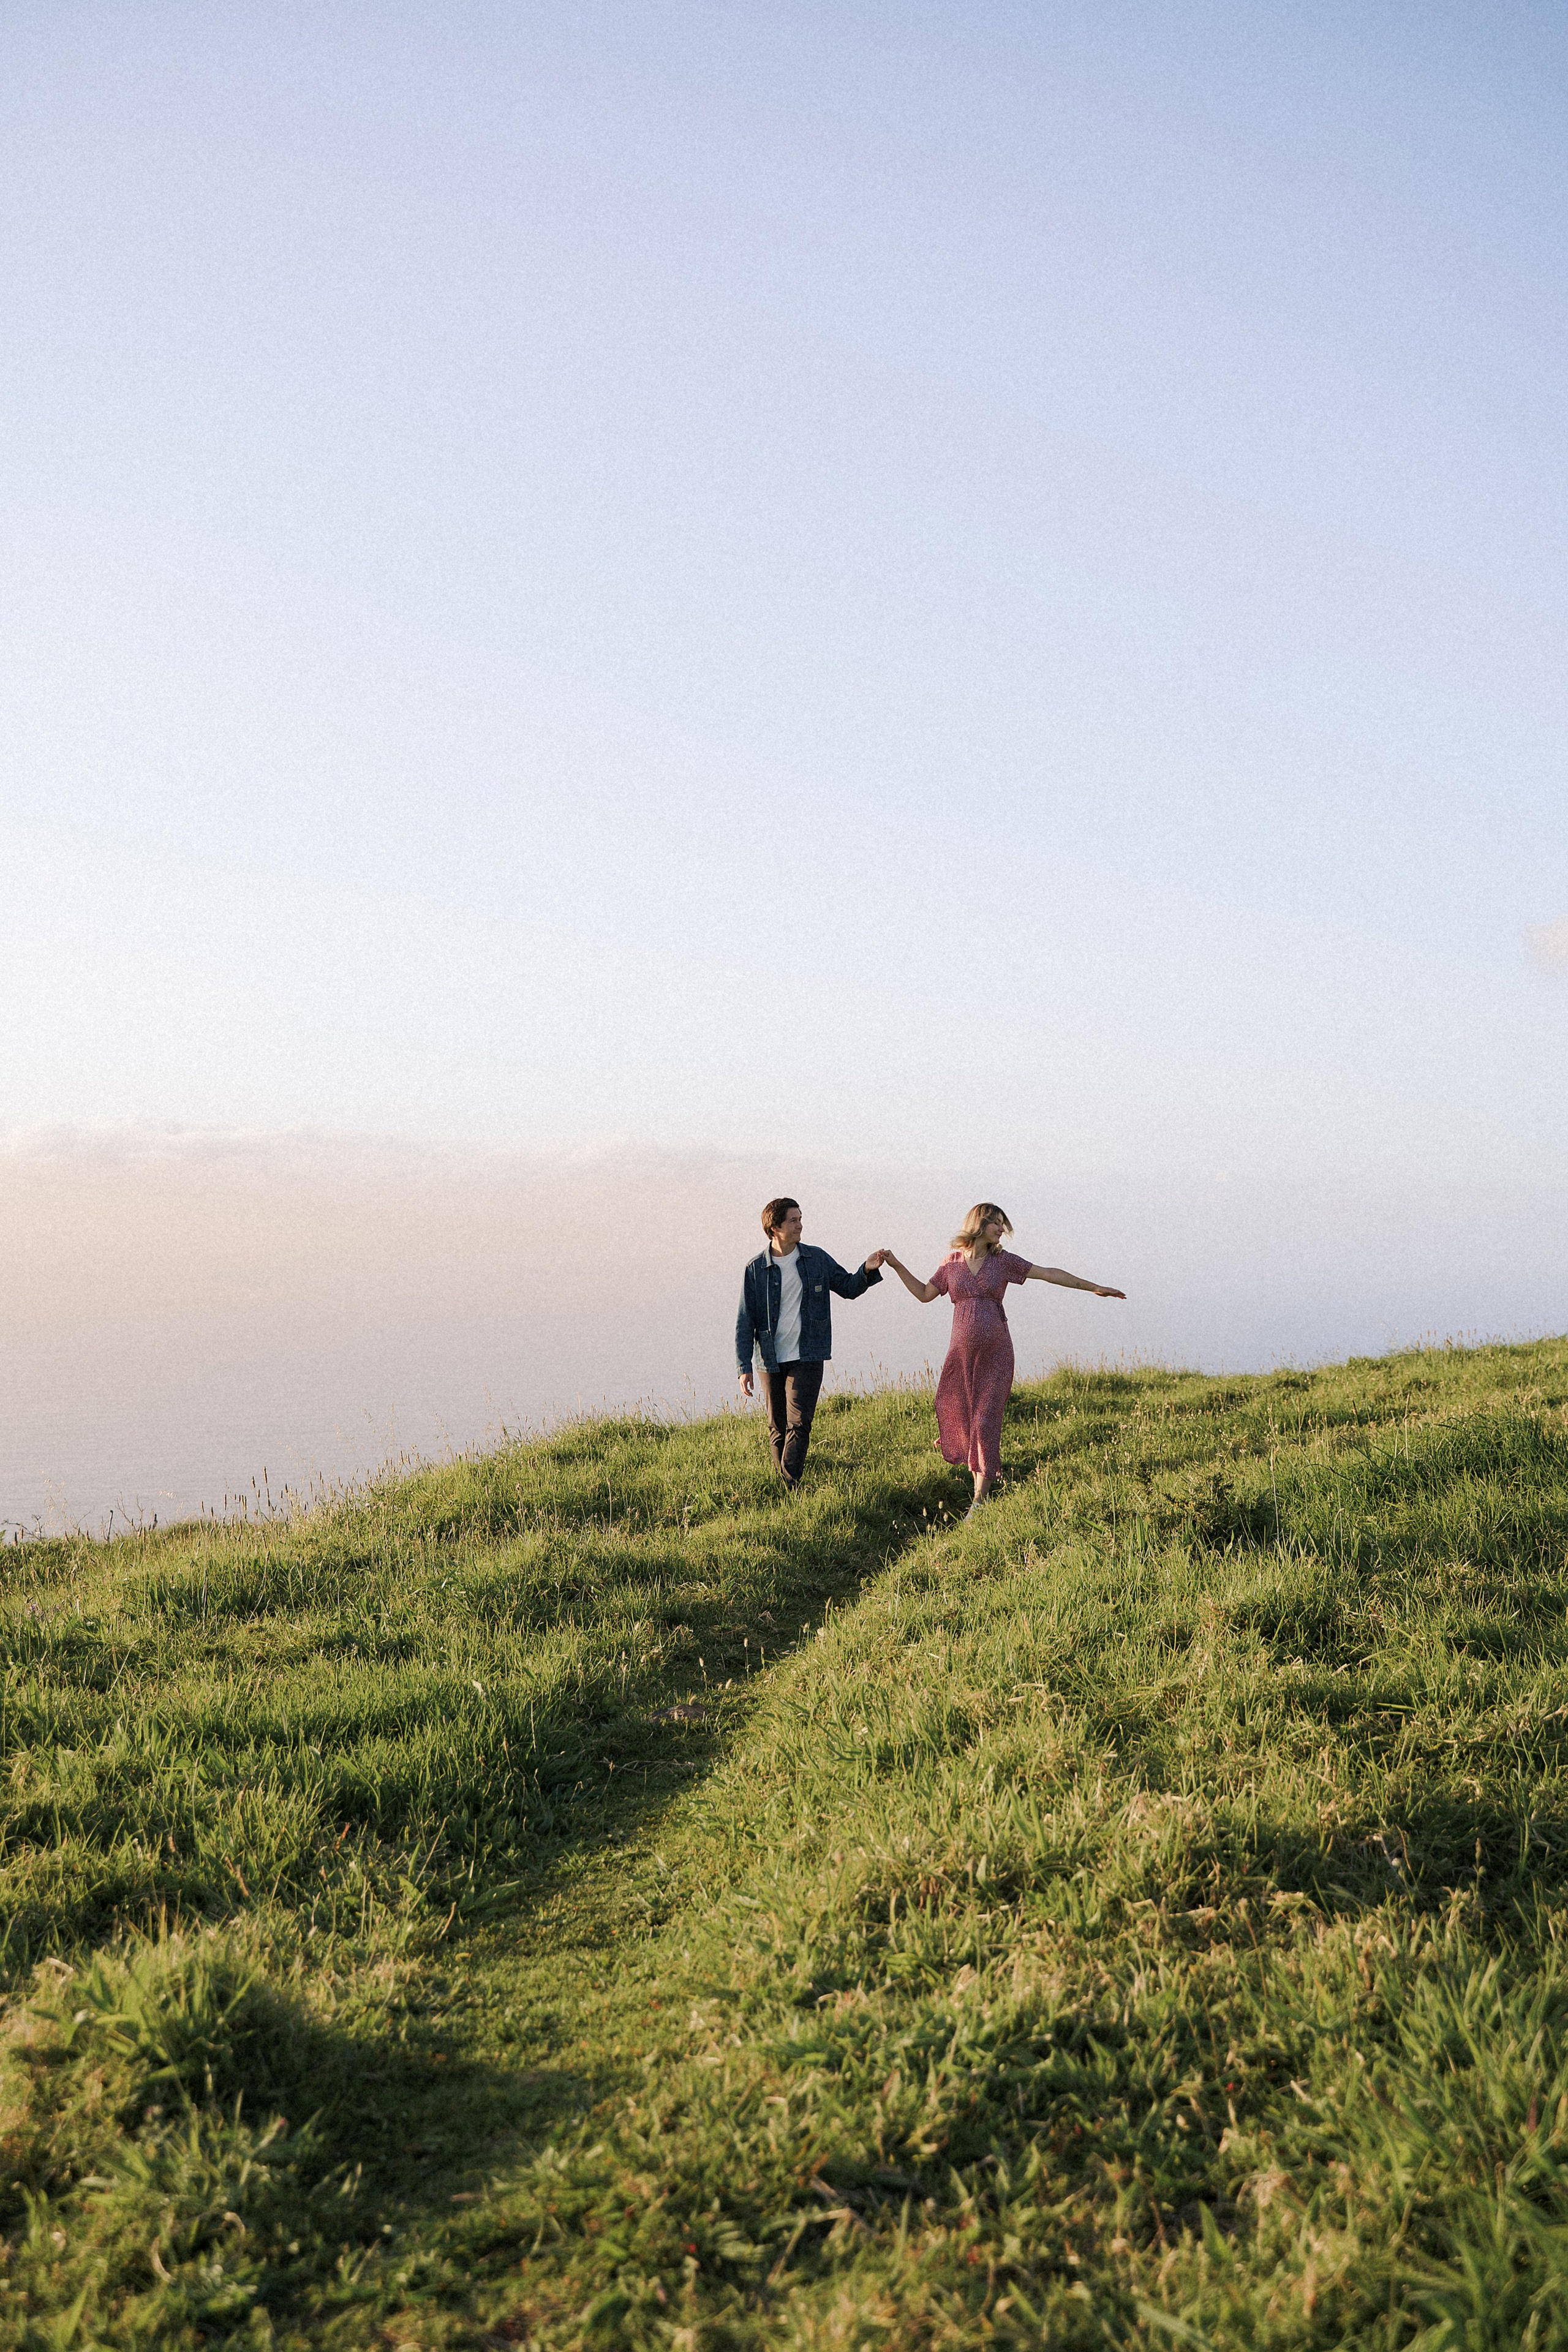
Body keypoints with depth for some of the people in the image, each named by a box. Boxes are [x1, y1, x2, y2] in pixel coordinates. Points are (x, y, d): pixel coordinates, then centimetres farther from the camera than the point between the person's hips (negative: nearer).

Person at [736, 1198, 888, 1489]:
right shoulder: (756, 1269, -3)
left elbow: (848, 1288, 14)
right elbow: (745, 1322, -1)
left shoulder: (817, 1259, 3)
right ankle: (785, 1489, 21)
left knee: (798, 1425, -12)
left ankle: (790, 1487, -13)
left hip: (807, 1358, 0)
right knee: (778, 1429, 8)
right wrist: (744, 1367, -6)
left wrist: (868, 1270, -7)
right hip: (772, 1361, 0)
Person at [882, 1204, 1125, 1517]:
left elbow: (1048, 1274, 4)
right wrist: (896, 1266, 7)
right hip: (962, 1350, 1)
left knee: (986, 1419, -4)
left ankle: (980, 1499, -1)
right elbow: (925, 1294, 13)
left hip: (994, 1350, -1)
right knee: (954, 1411, 3)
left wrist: (1094, 1287, 3)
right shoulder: (952, 1262, 6)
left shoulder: (1002, 1260, 4)